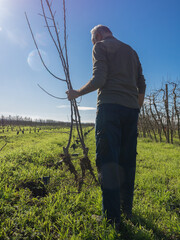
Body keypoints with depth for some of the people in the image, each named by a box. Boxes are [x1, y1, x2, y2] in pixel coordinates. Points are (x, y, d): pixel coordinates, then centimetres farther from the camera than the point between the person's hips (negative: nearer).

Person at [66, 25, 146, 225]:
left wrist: (77, 93, 4)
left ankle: (112, 217, -4)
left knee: (107, 159, -7)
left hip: (110, 105, -6)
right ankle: (127, 209, 18)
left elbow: (99, 80, -9)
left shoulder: (101, 46, 8)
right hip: (131, 108, 7)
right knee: (127, 160, 9)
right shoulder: (131, 50, 27)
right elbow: (142, 85, 20)